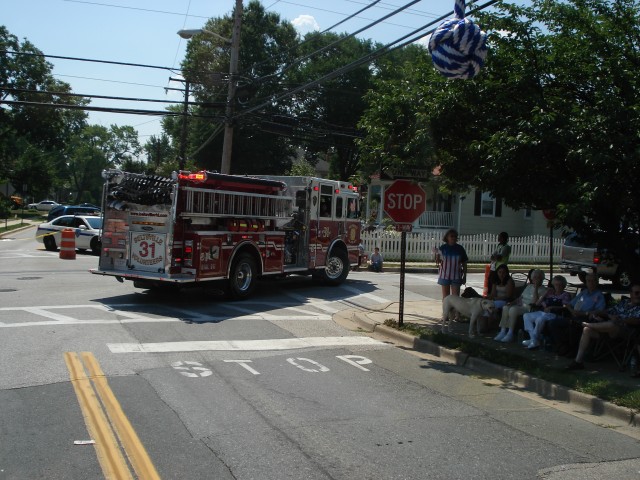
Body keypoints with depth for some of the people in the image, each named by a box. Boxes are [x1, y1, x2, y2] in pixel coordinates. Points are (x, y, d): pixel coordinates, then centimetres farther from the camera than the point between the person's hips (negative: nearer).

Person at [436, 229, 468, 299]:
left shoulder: (460, 248, 0)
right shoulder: (442, 248, -3)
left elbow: (464, 263, 6)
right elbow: (438, 261, 1)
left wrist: (464, 276, 4)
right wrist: (438, 261, -22)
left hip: (456, 276, 0)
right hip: (445, 275, 0)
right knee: (445, 297, 8)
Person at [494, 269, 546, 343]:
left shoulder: (543, 290, 0)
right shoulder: (529, 286, 23)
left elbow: (535, 301, -15)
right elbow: (521, 297, 22)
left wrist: (535, 288, -16)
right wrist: (512, 302, 5)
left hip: (529, 308, -7)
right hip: (521, 305, 7)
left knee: (513, 309, -32)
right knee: (505, 307, -19)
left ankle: (510, 334, -30)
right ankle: (503, 332, -22)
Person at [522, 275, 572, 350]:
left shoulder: (565, 295, 10)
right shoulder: (550, 293, 25)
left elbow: (565, 307, -8)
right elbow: (537, 303, 22)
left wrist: (551, 307, -15)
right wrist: (545, 294, 13)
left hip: (554, 314, -7)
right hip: (542, 312, 7)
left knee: (540, 319, -37)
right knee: (526, 316, -11)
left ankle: (534, 340, -24)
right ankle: (533, 338, -21)